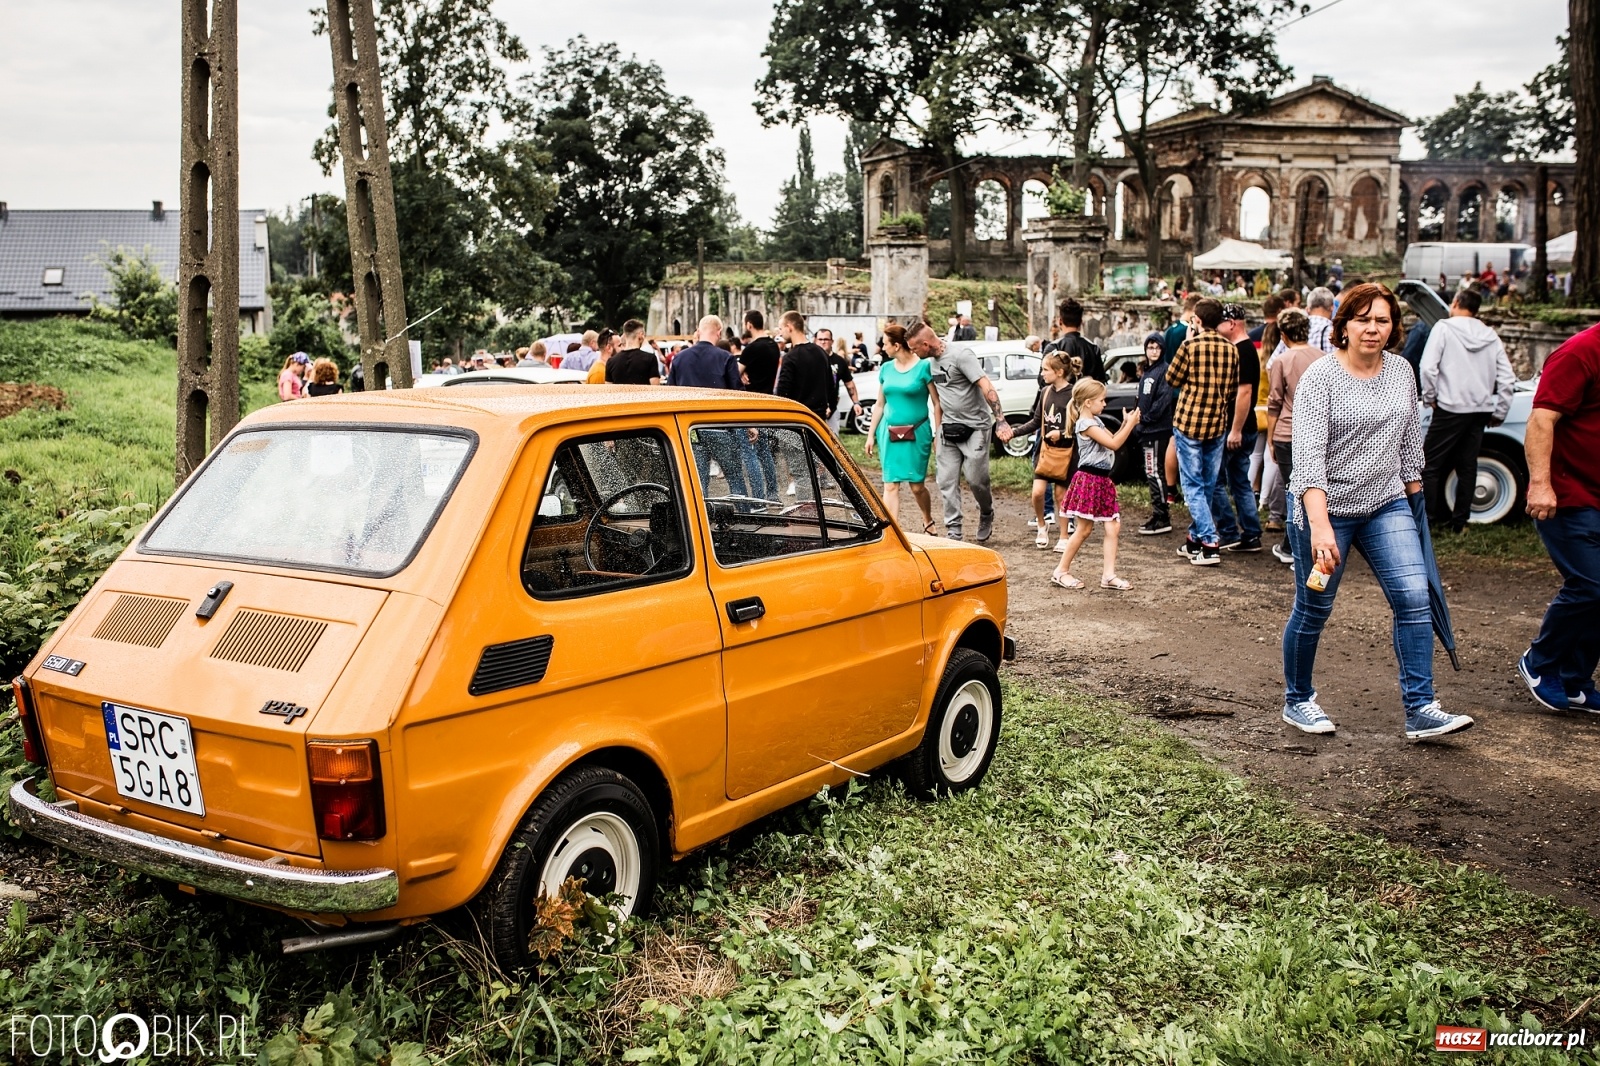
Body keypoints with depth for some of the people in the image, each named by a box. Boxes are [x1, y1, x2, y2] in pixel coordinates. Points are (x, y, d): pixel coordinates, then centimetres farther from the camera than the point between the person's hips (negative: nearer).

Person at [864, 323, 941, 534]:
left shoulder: (923, 367, -7)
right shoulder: (886, 368, 8)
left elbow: (937, 404, -6)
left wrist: (938, 435, -9)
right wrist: (871, 434, 13)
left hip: (917, 433, -4)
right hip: (889, 433, 4)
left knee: (917, 485, 3)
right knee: (890, 485, -2)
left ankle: (928, 521, 30)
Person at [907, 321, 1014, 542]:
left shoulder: (961, 354, -16)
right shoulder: (932, 361, 7)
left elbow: (986, 387, -22)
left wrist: (1001, 421, -30)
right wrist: (938, 428, 16)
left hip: (975, 427, -7)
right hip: (948, 430, 7)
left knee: (975, 478, -5)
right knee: (947, 482, 1)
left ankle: (986, 515, 24)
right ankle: (953, 532, 6)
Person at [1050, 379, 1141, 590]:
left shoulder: (1096, 421, 16)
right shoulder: (1086, 424, -14)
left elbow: (1113, 439, 19)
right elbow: (1113, 444, -18)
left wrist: (1126, 424, 8)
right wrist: (1130, 424, -12)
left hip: (1102, 480, 9)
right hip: (1089, 480, -9)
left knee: (1113, 527, 3)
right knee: (1084, 529, -2)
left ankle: (1109, 575, 4)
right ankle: (1061, 571, 9)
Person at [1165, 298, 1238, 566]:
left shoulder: (1190, 345, -11)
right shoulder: (1231, 349, 3)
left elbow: (1172, 379, 0)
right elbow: (1234, 391, 11)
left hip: (1189, 422, -5)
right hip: (1218, 424, 5)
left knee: (1193, 486, -1)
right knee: (1208, 485, 14)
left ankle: (1210, 543, -11)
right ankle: (1195, 538, 24)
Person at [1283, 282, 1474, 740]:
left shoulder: (1401, 372, 4)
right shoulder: (1319, 378, -15)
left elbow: (1410, 439, 17)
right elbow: (1308, 454, -24)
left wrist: (1412, 491, 18)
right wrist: (1320, 525, -33)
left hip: (1386, 504, 5)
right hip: (1326, 506, -5)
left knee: (1414, 596, -8)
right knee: (1313, 610, 6)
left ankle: (1420, 710, -2)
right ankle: (1297, 702, 25)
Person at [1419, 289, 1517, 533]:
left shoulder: (1444, 328, -5)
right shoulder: (1491, 336, 10)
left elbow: (1428, 367, -15)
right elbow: (1508, 379, 7)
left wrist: (1430, 397, -1)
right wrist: (1499, 412, 15)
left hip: (1451, 409, -6)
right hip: (1480, 410, 6)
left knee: (1430, 465, 2)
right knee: (1467, 467, 12)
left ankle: (1437, 516, -1)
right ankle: (1459, 520, 17)